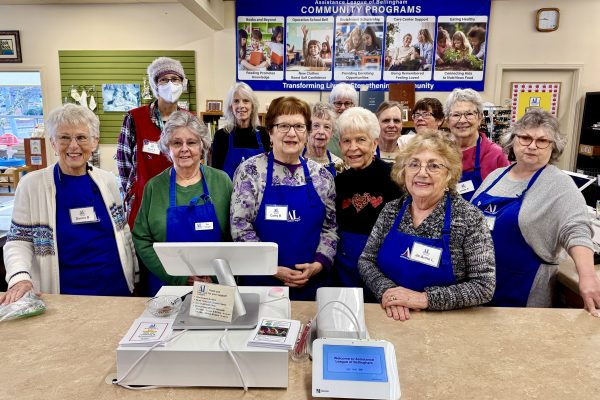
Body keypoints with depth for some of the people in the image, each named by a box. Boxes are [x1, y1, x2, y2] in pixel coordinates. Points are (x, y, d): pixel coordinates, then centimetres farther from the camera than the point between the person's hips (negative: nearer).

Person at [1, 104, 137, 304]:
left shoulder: (107, 180, 3)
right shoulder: (31, 184, -6)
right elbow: (18, 241, -5)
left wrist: (135, 274, 12)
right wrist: (20, 277, -22)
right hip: (62, 296, -2)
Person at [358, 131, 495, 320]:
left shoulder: (469, 218, -9)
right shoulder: (391, 210, 1)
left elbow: (484, 286, -10)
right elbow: (366, 260, 4)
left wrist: (424, 298, -17)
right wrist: (387, 290, -14)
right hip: (391, 318, 3)